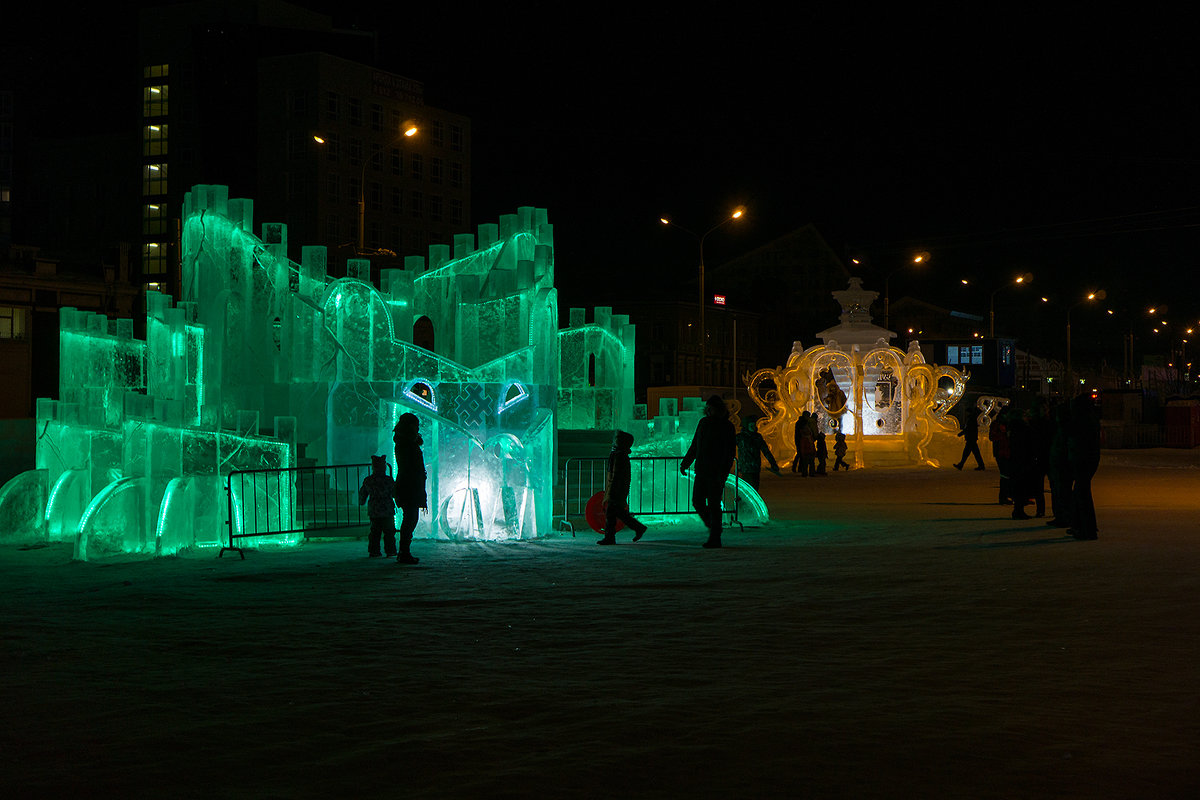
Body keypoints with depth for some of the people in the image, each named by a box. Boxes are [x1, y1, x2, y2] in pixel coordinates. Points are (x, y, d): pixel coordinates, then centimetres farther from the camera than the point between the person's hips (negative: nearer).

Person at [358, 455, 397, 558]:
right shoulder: (388, 480, -10)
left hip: (373, 511, 3)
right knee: (389, 531, 5)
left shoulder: (367, 480, 1)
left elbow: (362, 494, 14)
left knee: (375, 531, 10)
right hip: (387, 511, -3)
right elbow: (395, 493, -3)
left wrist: (361, 503, 32)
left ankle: (373, 551, 8)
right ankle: (390, 550, 6)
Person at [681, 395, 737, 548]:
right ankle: (712, 527, 23)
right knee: (697, 502, 4)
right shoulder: (703, 422, 12)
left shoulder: (727, 426, -6)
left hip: (716, 473, -6)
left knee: (713, 505, -5)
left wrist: (723, 472, -19)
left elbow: (730, 452, -11)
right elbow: (694, 446, 21)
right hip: (701, 471, 6)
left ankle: (715, 539, 2)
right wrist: (685, 463, 16)